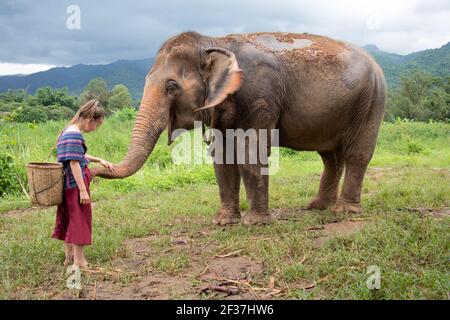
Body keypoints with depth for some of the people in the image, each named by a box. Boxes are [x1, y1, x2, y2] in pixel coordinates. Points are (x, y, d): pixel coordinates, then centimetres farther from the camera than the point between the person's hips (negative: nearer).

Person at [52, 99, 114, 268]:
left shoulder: (67, 131, 13)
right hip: (76, 184, -10)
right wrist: (83, 190, -22)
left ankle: (69, 257, 29)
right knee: (80, 220, 0)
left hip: (67, 185, 10)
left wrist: (99, 160, 21)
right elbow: (74, 163, -23)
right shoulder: (75, 135, -18)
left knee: (69, 220, 17)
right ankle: (79, 262, 8)